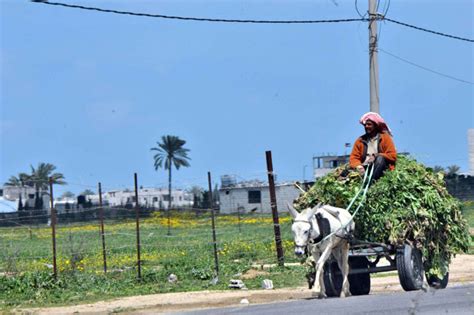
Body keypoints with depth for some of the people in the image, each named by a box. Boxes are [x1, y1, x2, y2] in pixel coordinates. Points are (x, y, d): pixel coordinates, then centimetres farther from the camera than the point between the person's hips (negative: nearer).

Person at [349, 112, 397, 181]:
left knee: (380, 158, -33)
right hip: (365, 169, 2)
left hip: (380, 170, -2)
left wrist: (376, 156, -15)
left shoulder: (385, 137, 8)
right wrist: (358, 166, -14)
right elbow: (354, 158, 8)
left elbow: (393, 156, -1)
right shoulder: (360, 140, 16)